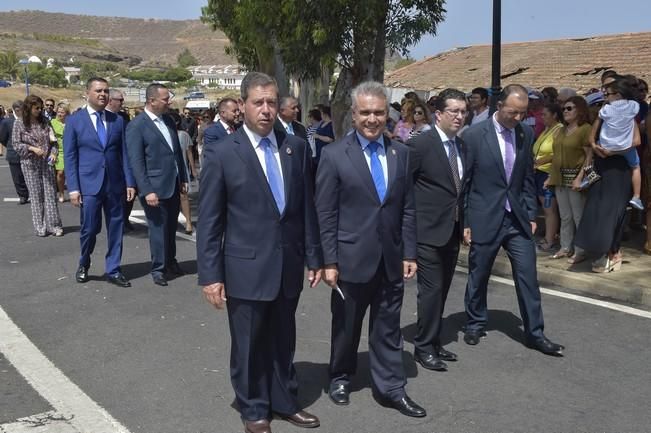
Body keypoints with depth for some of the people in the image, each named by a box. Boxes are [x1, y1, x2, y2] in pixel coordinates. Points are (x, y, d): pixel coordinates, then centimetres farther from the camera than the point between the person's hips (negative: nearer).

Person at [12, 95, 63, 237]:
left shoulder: (44, 121, 5)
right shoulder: (19, 123, -3)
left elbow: (52, 139, 10)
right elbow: (16, 144, -4)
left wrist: (53, 152, -7)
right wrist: (32, 148, -17)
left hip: (46, 162, 2)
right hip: (30, 164, -2)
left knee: (50, 193, 1)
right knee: (36, 195, 3)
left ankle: (54, 225, 7)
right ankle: (40, 227, 12)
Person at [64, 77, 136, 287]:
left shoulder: (118, 120, 7)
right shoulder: (74, 121, 0)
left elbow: (124, 153, 7)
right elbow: (70, 157, -2)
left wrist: (130, 182, 0)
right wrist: (73, 188, -8)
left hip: (115, 184, 3)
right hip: (89, 185, -2)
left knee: (116, 229, 6)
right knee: (89, 229, 3)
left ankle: (113, 270, 19)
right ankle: (84, 265, 29)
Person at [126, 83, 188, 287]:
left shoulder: (168, 121, 10)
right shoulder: (136, 126, -11)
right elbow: (136, 162, -14)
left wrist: (183, 178, 13)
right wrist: (147, 191, -18)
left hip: (174, 185, 6)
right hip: (155, 188, -6)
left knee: (171, 227, 16)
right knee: (158, 228, 3)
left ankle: (170, 262, 32)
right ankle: (158, 269, 16)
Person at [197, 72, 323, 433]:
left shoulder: (296, 147, 3)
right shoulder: (222, 154, -7)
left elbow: (307, 207, 8)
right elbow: (208, 221, -6)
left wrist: (314, 257, 7)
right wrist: (210, 275, -9)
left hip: (288, 265, 3)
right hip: (246, 267, -3)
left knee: (283, 341, 17)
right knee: (249, 345, 11)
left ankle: (285, 402, 36)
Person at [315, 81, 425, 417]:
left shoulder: (400, 153, 5)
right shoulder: (334, 155, -7)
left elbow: (408, 209, 7)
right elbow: (325, 214, -8)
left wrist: (409, 254, 3)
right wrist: (329, 261, -10)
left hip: (391, 259, 3)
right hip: (352, 258, -3)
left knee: (388, 328, 11)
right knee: (346, 326, 14)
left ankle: (391, 388, 24)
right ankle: (340, 378, 34)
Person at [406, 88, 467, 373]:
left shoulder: (462, 146, 9)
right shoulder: (420, 145, -13)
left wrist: (464, 222, 11)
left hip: (453, 231, 7)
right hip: (429, 231, -7)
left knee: (442, 290, 14)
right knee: (432, 290, -3)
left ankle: (434, 343, 27)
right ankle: (424, 348, 11)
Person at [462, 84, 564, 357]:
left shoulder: (526, 134, 4)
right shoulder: (474, 135, -9)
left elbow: (528, 178, 11)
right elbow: (464, 182, -6)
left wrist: (531, 214, 7)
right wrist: (465, 222, -6)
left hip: (518, 219, 4)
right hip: (486, 218, -3)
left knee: (527, 275, 4)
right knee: (478, 276, 10)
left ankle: (534, 333, 14)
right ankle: (475, 324, 29)